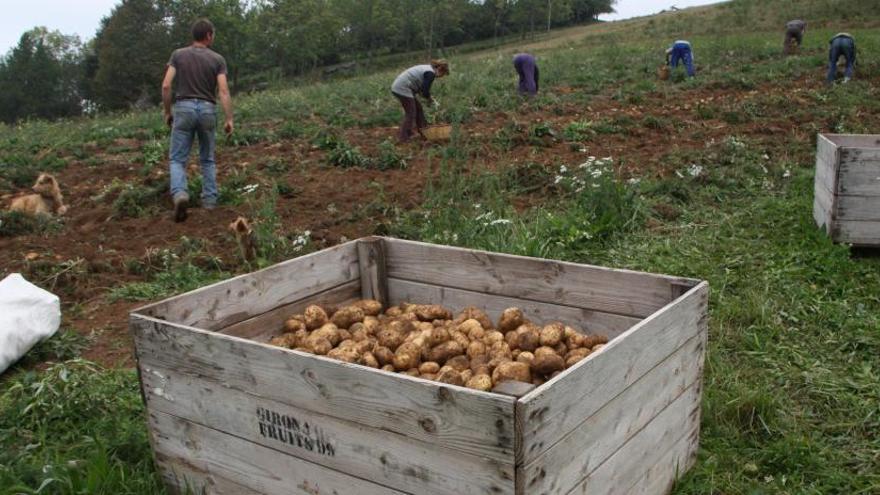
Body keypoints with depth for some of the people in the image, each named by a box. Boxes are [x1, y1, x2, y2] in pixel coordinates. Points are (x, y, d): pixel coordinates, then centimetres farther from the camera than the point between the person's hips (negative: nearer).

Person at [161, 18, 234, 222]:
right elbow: (223, 91, -9)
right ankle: (209, 200, 13)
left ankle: (180, 194, -25)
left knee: (177, 159, 1)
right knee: (207, 159, 17)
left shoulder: (178, 54, 4)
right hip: (207, 110, 1)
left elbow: (166, 86, -4)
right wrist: (229, 119, -9)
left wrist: (167, 112, 8)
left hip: (184, 108, -1)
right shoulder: (217, 59, 2)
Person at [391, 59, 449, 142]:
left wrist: (428, 97, 11)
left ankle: (423, 133, 25)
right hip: (403, 89, -10)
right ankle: (403, 139, -4)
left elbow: (421, 88, 22)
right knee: (410, 114, -5)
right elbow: (425, 91, -18)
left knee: (418, 109, 17)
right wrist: (430, 99, 2)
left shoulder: (427, 68, 17)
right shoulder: (431, 73, -14)